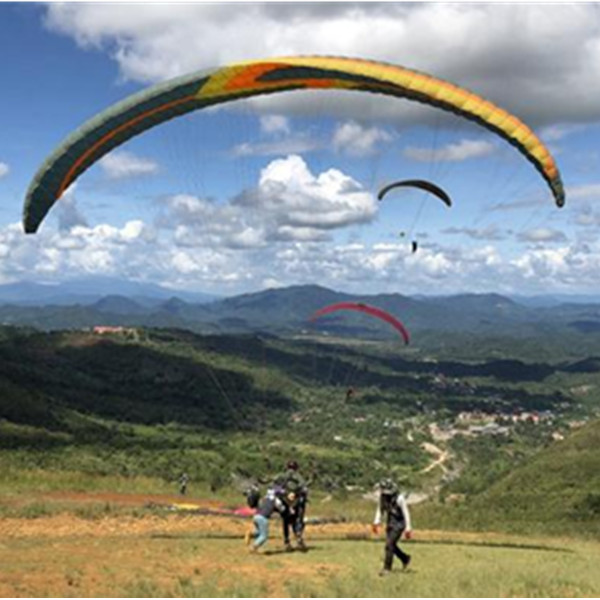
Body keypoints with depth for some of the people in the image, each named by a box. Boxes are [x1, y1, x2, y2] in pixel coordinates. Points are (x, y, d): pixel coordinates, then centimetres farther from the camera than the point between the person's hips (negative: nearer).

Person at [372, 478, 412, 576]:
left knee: (389, 545, -14)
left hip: (399, 524, -7)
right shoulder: (382, 496, -6)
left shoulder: (399, 498, -24)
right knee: (391, 545, 12)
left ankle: (387, 568, -5)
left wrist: (408, 529, -17)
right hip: (390, 523, 7)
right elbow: (380, 510, 7)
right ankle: (405, 559, 35)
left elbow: (406, 514, -18)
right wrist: (376, 522, -4)